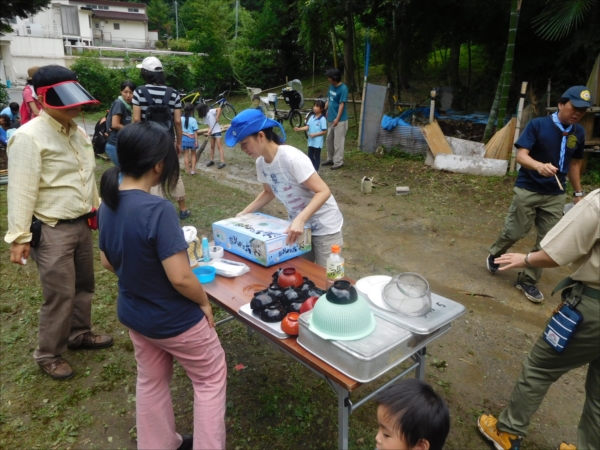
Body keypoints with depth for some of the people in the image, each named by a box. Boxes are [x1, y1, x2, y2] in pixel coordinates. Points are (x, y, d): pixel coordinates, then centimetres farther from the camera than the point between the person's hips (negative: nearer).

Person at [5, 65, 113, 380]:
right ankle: (48, 354, 21)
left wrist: (96, 209, 20)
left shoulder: (77, 132, 7)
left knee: (84, 285, 19)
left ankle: (79, 333, 40)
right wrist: (19, 237, -18)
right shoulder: (29, 137, -17)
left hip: (82, 224, 8)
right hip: (52, 231, -7)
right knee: (60, 295, 0)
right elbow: (22, 191, -18)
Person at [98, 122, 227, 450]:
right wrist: (204, 302, -11)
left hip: (133, 313, 8)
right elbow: (180, 278, -29)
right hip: (174, 318, -7)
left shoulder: (108, 204, -6)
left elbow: (107, 262, 6)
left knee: (151, 382, 26)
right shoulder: (158, 210, -32)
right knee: (210, 378, 17)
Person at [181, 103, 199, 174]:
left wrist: (186, 134, -8)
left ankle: (187, 170, 13)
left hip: (184, 139, 2)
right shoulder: (193, 120, -12)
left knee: (186, 155, 9)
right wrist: (196, 141, -7)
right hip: (192, 139, -2)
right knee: (193, 154, 15)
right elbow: (195, 132, -11)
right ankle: (193, 170, 11)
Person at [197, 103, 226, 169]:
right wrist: (209, 131, -12)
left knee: (219, 146, -11)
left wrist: (217, 117, -25)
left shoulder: (211, 111, -11)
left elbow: (219, 109, -26)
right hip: (211, 132, 8)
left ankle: (222, 162, -14)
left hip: (217, 131, -8)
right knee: (212, 146, 12)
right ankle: (212, 160, 21)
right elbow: (209, 125, 6)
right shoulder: (204, 116, 10)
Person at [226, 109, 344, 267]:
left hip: (324, 227, -7)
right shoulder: (261, 162, -6)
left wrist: (300, 219, -41)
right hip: (298, 225, 7)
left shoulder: (291, 158, -28)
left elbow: (323, 192, -29)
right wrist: (244, 213, 3)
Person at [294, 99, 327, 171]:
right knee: (310, 155, 15)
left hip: (317, 142, -7)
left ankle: (315, 170, 16)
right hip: (311, 141, 7)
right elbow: (307, 127, 3)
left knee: (317, 156, 5)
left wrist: (314, 135, -21)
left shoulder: (322, 119, -16)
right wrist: (299, 129, -10)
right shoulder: (312, 117, 5)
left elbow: (324, 131, -17)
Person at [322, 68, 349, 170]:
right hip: (330, 118, 9)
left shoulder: (343, 89, -17)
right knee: (329, 140, 16)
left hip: (340, 120, -8)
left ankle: (338, 162, 7)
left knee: (338, 141, -1)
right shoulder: (331, 86, 7)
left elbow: (342, 104, -19)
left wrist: (337, 118, -23)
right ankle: (330, 159, 29)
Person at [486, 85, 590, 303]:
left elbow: (574, 164, 16)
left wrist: (578, 193, 17)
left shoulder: (578, 133, 5)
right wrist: (539, 166, -38)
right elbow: (521, 156, -18)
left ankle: (528, 280, 18)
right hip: (528, 190, -4)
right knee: (514, 232, 2)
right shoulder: (538, 125, -10)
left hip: (556, 195, 5)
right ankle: (493, 255, 33)